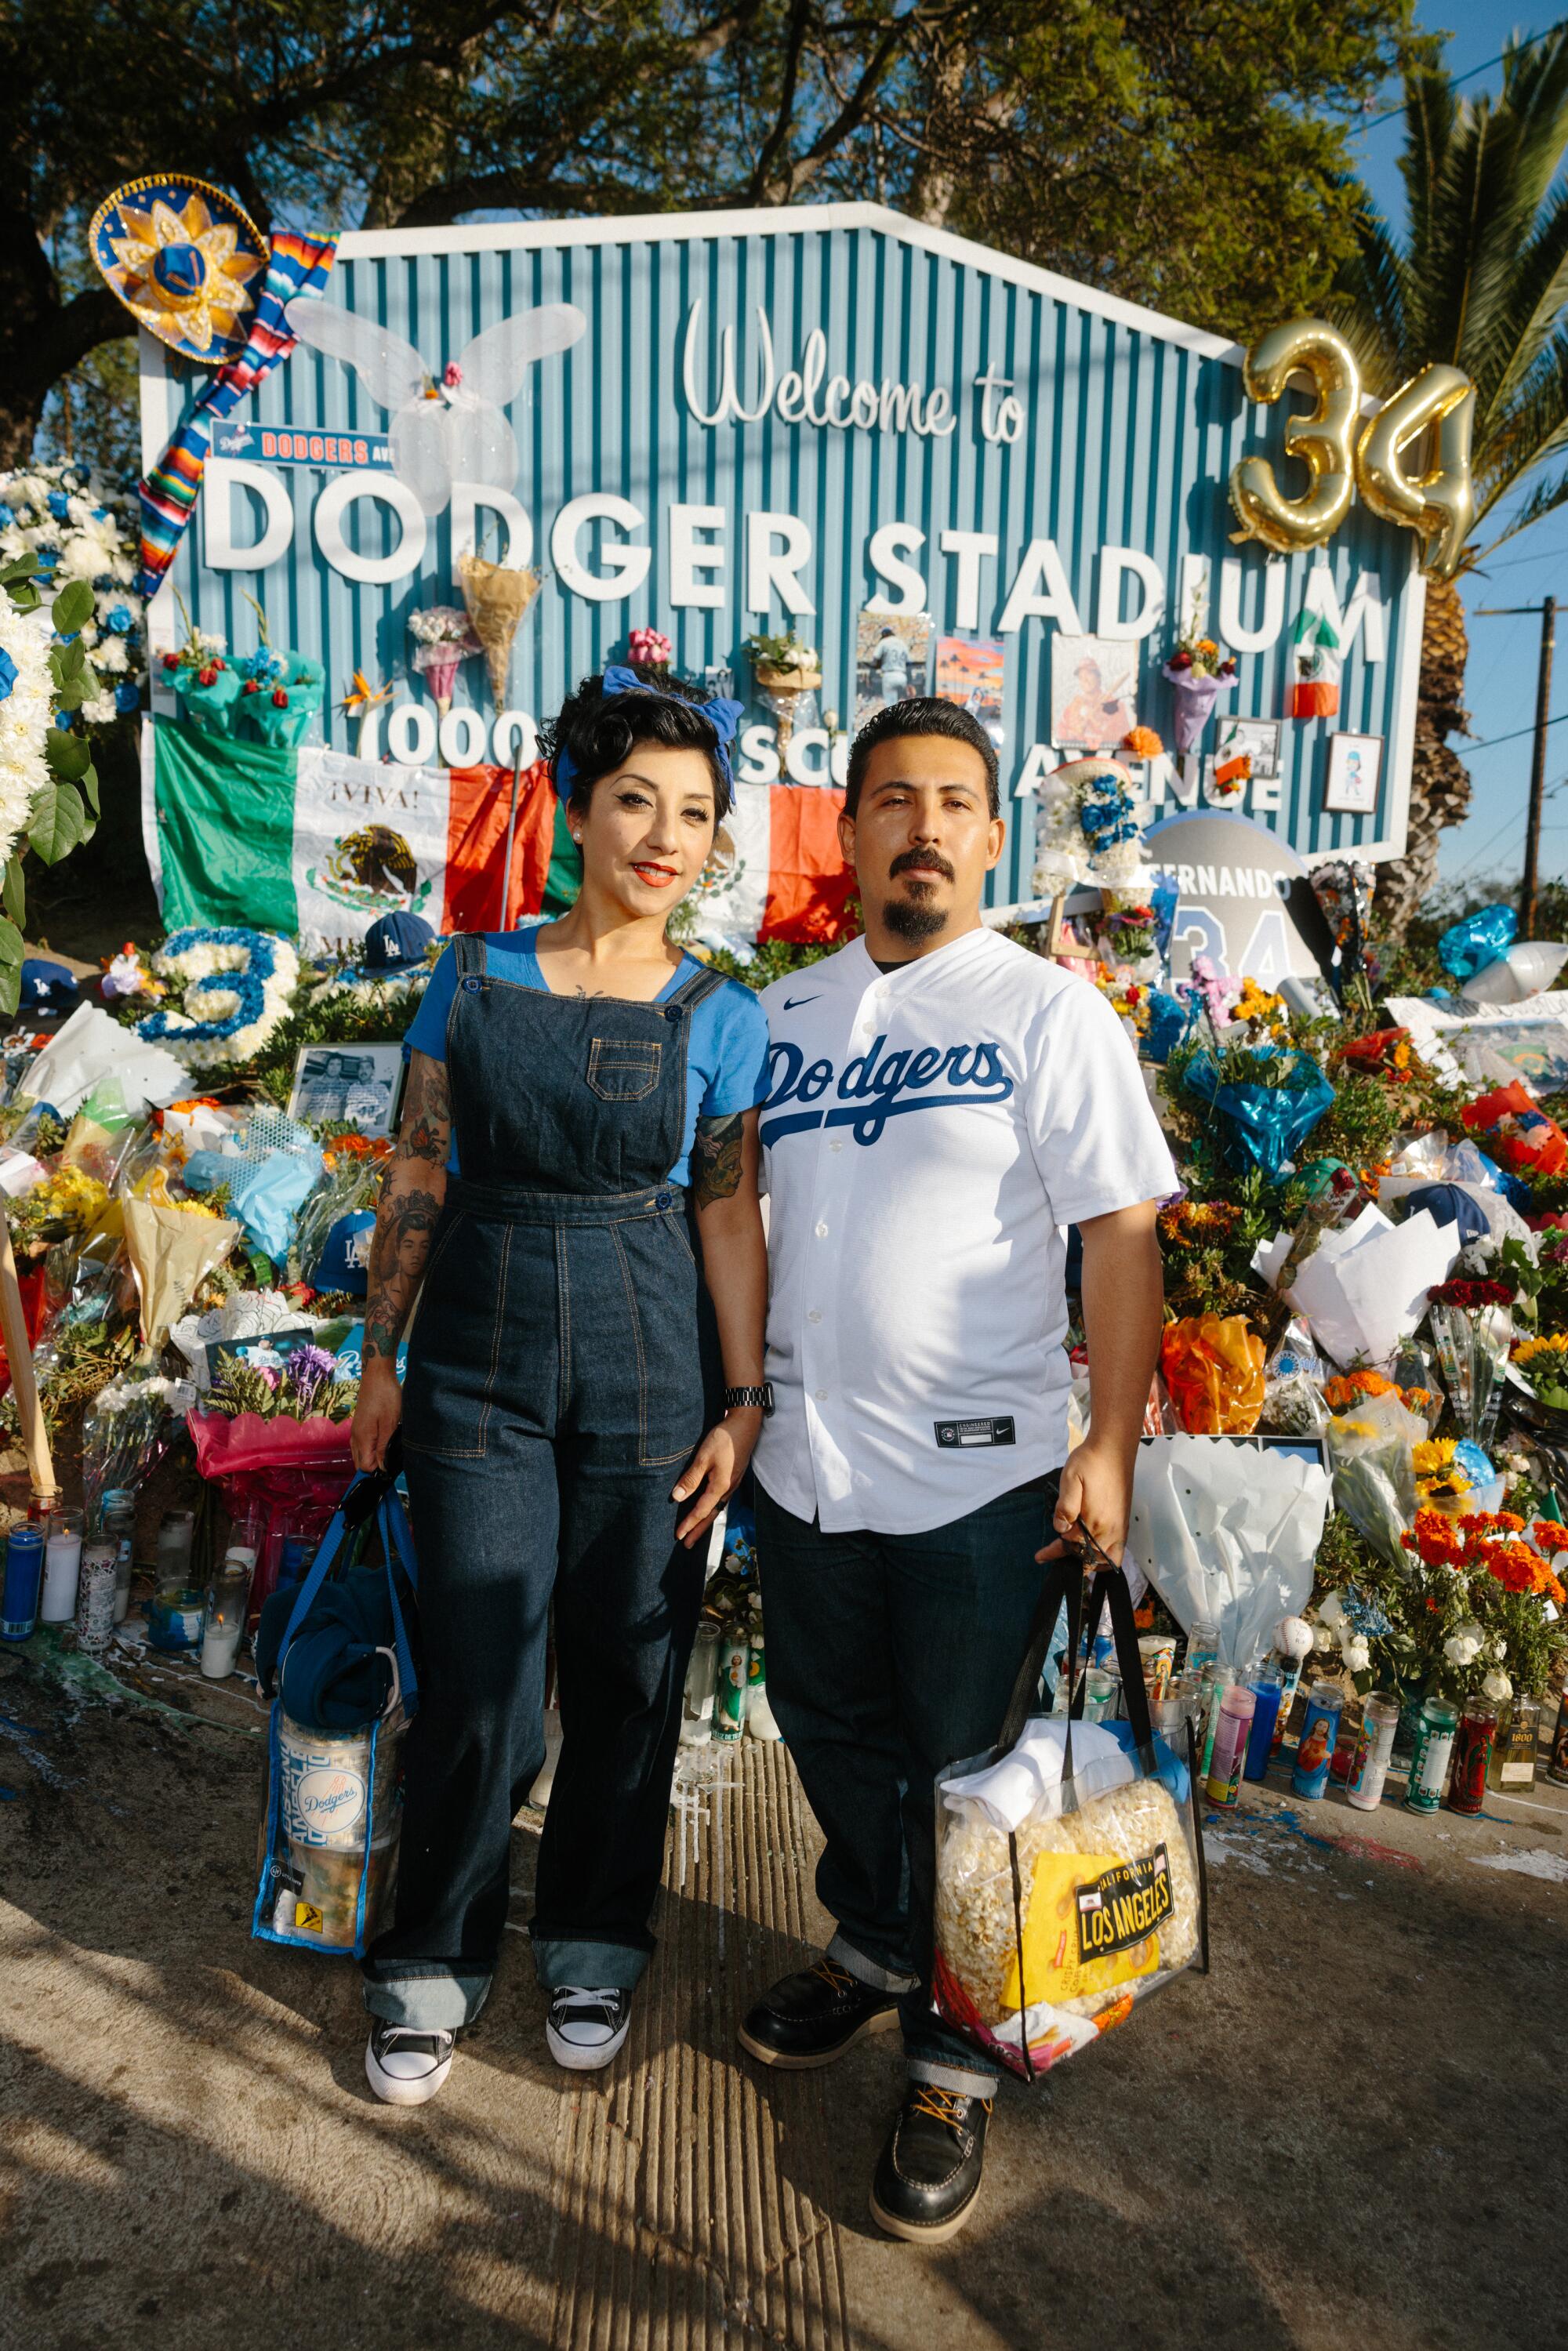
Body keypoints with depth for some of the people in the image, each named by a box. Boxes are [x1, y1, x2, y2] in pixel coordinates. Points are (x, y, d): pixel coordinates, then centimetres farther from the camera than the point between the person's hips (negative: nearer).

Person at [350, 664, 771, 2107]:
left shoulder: (720, 1018, 0)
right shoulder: (474, 981, 2)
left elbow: (733, 1222, 0)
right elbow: (418, 1180, 6)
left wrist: (745, 1405, -2)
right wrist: (382, 1357, 7)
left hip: (645, 1365, 0)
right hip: (479, 1364, 0)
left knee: (626, 1676, 10)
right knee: (479, 1691, 2)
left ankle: (592, 1947, 34)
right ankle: (433, 1964, 27)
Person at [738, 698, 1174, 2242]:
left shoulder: (1049, 1015, -7)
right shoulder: (779, 1015, 7)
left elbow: (1123, 1232, -10)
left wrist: (1112, 1444, -16)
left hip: (977, 1475, -5)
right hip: (804, 1460, 5)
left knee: (967, 1771, 9)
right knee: (834, 1738, 21)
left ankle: (954, 2066, 29)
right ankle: (877, 1955, 46)